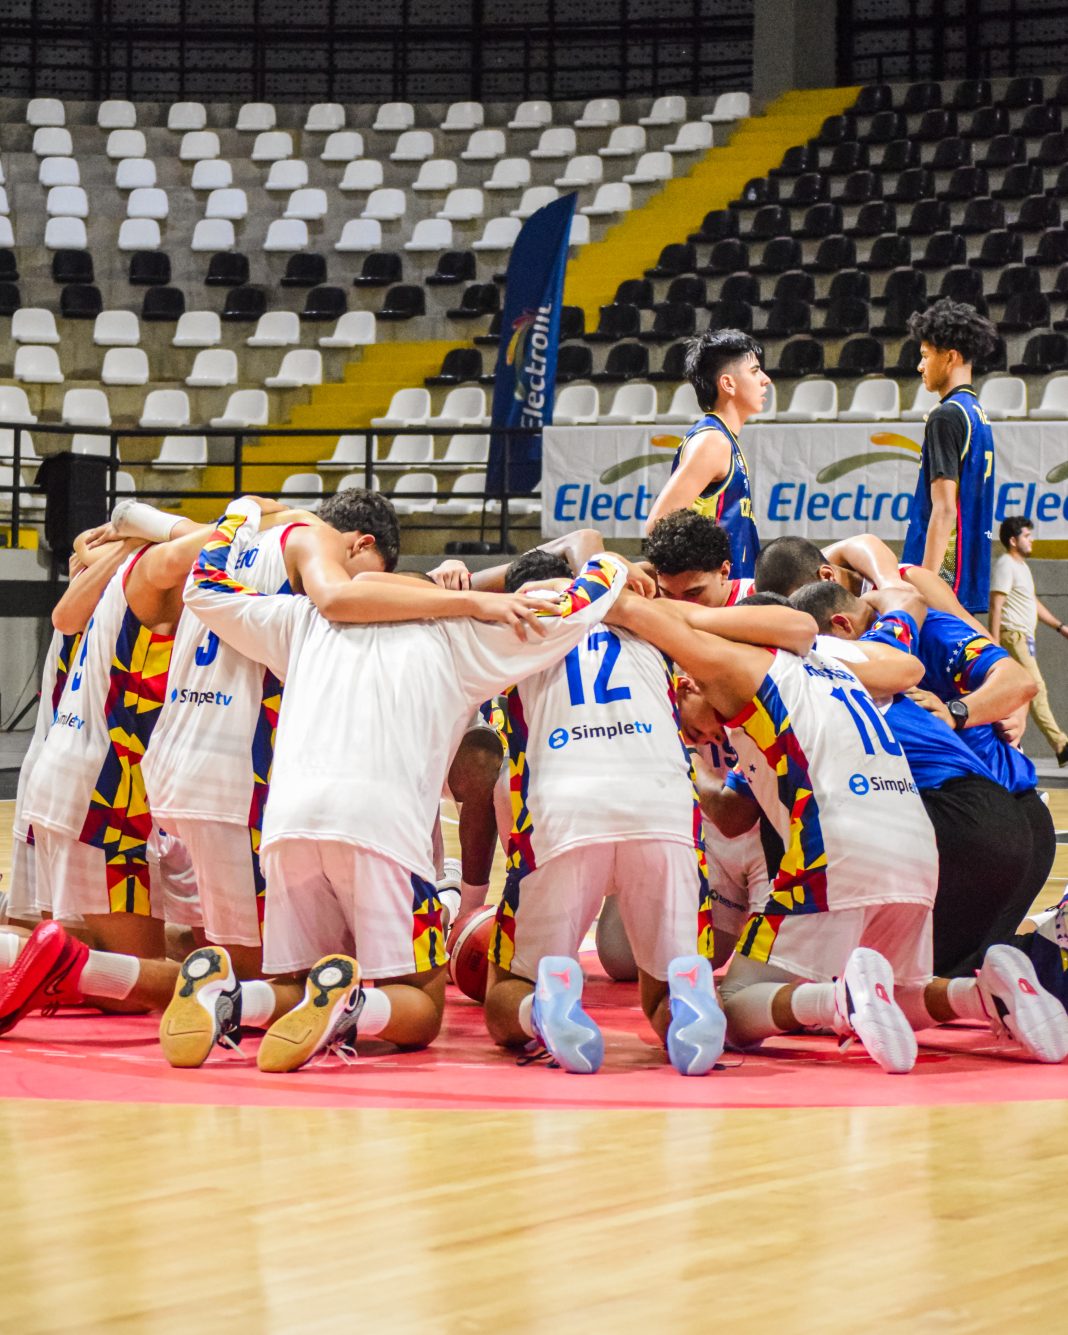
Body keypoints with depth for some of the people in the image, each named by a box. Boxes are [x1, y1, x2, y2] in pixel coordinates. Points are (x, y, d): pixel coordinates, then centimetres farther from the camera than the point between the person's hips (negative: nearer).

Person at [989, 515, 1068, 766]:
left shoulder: (1021, 565, 22)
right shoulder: (1005, 565, -9)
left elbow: (1034, 603, 28)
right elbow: (996, 604, -16)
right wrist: (994, 640, -22)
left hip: (1023, 636, 10)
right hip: (1013, 634, -10)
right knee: (1036, 688, -13)